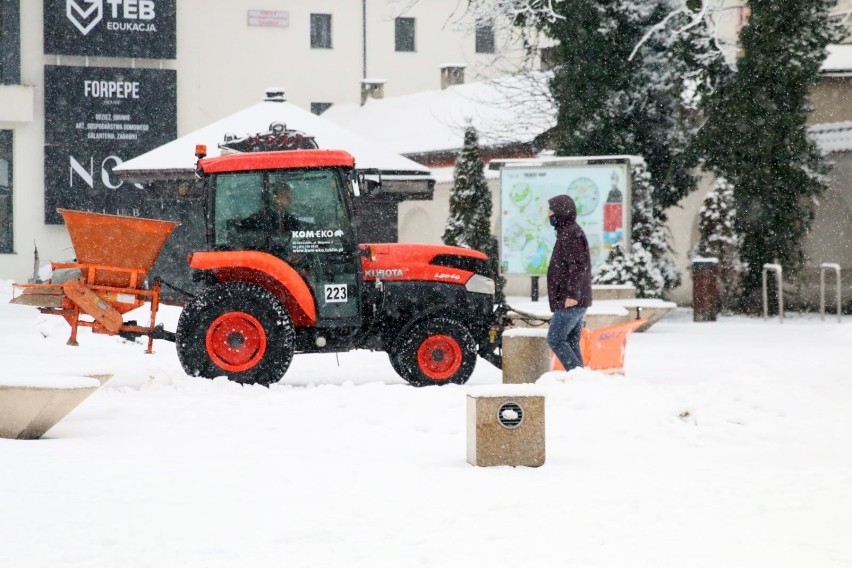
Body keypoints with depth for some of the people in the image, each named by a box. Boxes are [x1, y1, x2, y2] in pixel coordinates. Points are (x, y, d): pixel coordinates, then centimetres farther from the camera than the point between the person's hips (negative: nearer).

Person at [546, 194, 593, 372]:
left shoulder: (570, 234, -12)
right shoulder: (567, 232, 20)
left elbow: (577, 266, -21)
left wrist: (572, 294, -25)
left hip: (570, 302, -10)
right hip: (577, 301, 10)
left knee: (555, 339, -10)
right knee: (571, 342, 10)